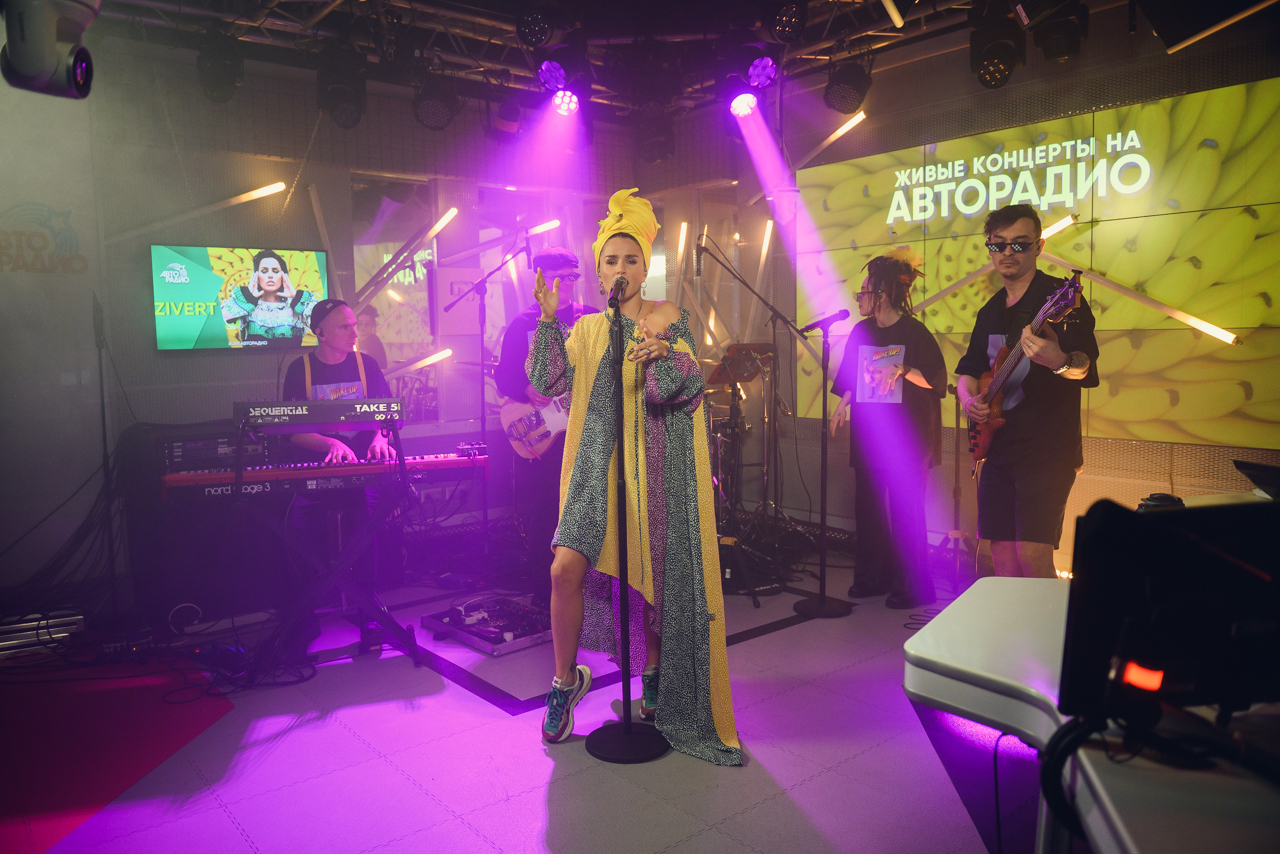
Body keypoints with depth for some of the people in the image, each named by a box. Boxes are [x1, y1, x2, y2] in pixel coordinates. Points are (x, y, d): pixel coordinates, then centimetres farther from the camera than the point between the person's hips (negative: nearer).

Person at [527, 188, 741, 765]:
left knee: (654, 577, 6)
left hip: (658, 467, -1)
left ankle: (653, 676, 31)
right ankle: (566, 679, 10)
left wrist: (664, 354, -24)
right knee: (566, 570, -12)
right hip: (598, 465, 1)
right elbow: (548, 382, 0)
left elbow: (690, 389, -6)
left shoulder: (672, 319, 4)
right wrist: (547, 319, -7)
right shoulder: (587, 329, 11)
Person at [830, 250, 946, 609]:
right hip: (867, 432, 6)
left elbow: (936, 378, -12)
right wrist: (843, 403, 6)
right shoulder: (862, 331, 11)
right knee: (867, 505, 8)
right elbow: (850, 376, 20)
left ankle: (912, 587, 8)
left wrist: (902, 369, -26)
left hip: (906, 434, -6)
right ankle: (872, 577, 21)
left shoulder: (914, 331, -7)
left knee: (904, 508, -4)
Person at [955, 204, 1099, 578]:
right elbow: (968, 369, 21)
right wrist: (969, 398, -1)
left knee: (1032, 556, -14)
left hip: (1047, 449, -7)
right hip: (998, 447, 7)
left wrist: (1058, 361, -44)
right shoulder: (990, 311, 15)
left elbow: (1086, 367, -21)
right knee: (1003, 558, 9)